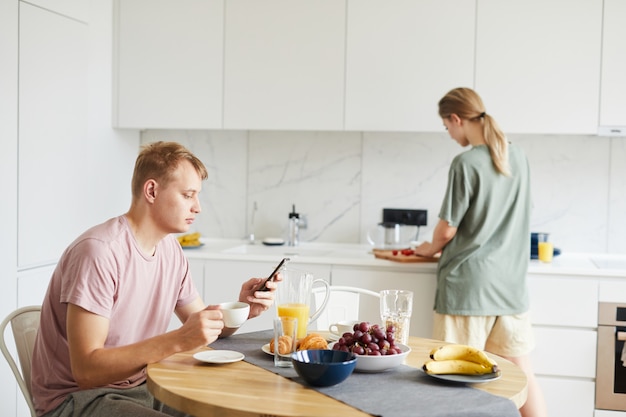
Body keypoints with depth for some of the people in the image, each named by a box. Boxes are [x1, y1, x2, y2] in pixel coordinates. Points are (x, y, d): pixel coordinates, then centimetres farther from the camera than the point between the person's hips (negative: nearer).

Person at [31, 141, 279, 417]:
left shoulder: (170, 248, 5)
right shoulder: (99, 250, -22)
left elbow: (205, 327, 12)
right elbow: (86, 369, -26)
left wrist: (242, 308, -9)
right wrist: (177, 341, -33)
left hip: (141, 386, 8)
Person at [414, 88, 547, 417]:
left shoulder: (466, 163, -14)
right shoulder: (517, 157, 6)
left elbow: (447, 229, -11)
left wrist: (431, 248, 11)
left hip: (468, 283, -6)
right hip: (511, 280, 6)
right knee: (519, 367, 14)